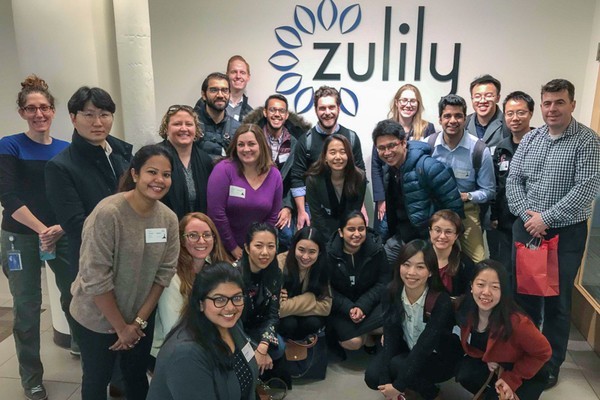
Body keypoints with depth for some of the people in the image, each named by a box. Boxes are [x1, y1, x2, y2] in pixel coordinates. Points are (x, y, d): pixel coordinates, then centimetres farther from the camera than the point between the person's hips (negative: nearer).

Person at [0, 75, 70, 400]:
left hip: (63, 234, 3)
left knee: (75, 295, 3)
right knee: (27, 308, 5)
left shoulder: (66, 149, 5)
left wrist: (61, 228, -15)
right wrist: (42, 229, -19)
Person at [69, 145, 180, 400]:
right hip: (97, 317, -4)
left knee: (137, 377, 20)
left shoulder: (169, 219, -9)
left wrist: (140, 320, -5)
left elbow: (164, 273, -4)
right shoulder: (107, 213, -26)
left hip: (142, 315, 4)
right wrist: (121, 327, -15)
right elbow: (95, 278, -23)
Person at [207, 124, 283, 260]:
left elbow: (273, 217, 1)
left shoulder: (274, 175, -3)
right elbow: (216, 213, -17)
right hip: (223, 247, -3)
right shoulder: (223, 170, -15)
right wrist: (233, 247, -12)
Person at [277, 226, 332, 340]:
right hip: (282, 318, -3)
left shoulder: (322, 267, -18)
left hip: (307, 317, 3)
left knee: (314, 323, -26)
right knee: (289, 323, -31)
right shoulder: (280, 264, -29)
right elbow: (277, 308, -30)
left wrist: (291, 304, -26)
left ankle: (298, 338, 9)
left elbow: (325, 306, -19)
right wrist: (310, 298, -24)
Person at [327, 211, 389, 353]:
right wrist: (349, 308, -23)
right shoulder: (330, 252, -13)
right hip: (341, 305, -2)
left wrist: (363, 306, -20)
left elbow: (383, 282, -8)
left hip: (369, 301, 2)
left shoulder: (376, 248, -10)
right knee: (352, 342, -24)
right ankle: (367, 334, 11)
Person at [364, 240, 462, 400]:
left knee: (398, 365, -29)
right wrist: (385, 381, -26)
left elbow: (424, 347, -30)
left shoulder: (441, 302, -28)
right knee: (372, 376, -19)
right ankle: (409, 386, 12)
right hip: (406, 349, 4)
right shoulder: (392, 292, -16)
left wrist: (399, 385, -29)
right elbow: (390, 336, -18)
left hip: (440, 358, -3)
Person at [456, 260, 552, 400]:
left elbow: (543, 352, -18)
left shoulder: (516, 321, -35)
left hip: (526, 375, -4)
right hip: (493, 366, 4)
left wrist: (511, 379, -17)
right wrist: (486, 359, -17)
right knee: (464, 373, -22)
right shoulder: (467, 311, -19)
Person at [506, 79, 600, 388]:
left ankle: (551, 364, 24)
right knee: (524, 292, 13)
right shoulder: (530, 139, 6)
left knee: (557, 300, 7)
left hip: (566, 233, -4)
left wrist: (545, 217, -19)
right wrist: (527, 215, -12)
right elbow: (513, 180, 3)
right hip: (526, 228, 4)